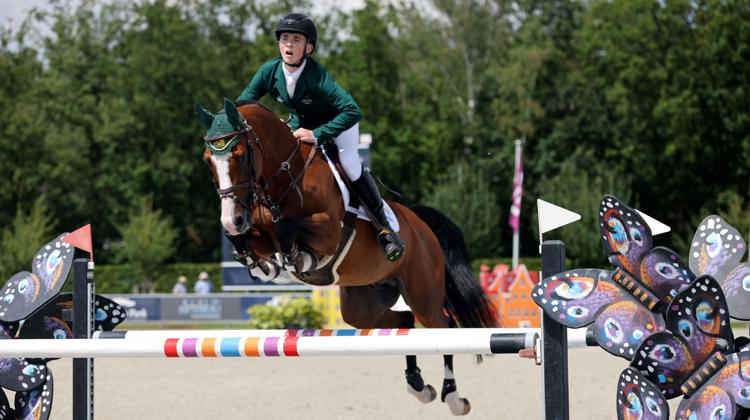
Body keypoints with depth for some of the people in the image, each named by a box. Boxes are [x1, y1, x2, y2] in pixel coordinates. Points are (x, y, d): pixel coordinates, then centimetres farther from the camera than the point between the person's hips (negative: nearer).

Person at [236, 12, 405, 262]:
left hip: (336, 122, -6)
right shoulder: (270, 72, -21)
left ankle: (385, 228, -19)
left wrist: (317, 135, -45)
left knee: (348, 161, -30)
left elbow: (352, 111, -42)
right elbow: (242, 104, -8)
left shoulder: (317, 76, -36)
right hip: (300, 124, 6)